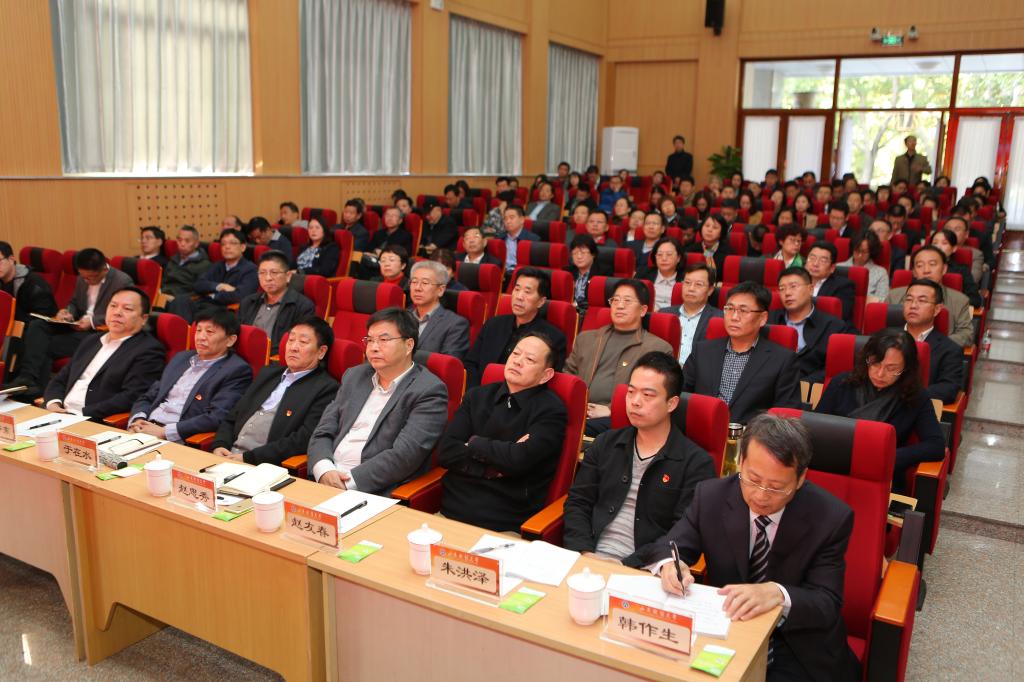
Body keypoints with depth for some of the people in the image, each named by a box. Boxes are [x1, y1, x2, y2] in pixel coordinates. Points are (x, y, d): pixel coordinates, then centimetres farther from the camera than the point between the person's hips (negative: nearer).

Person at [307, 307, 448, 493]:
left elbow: (404, 455, -15)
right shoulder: (354, 376, 14)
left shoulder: (429, 392, -6)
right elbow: (322, 432, 10)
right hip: (326, 478, 5)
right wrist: (324, 471, -9)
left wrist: (350, 481, -19)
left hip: (374, 491, -5)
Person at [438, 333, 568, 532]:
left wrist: (474, 444, -1)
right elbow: (445, 452, 3)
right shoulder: (478, 396, 12)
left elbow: (519, 459, -17)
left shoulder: (551, 410, -2)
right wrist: (491, 468, -10)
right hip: (451, 510, 4)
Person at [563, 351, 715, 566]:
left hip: (641, 572, -4)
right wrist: (584, 553, -5)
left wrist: (627, 565, -14)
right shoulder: (606, 443, 13)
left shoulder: (697, 463, -1)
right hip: (588, 562, 4)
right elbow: (578, 503, 12)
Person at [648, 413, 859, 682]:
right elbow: (667, 547, -2)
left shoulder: (830, 518, -14)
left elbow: (828, 605, -17)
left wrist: (777, 594, -38)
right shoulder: (711, 496, -8)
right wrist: (669, 564, -27)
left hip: (799, 653, -1)